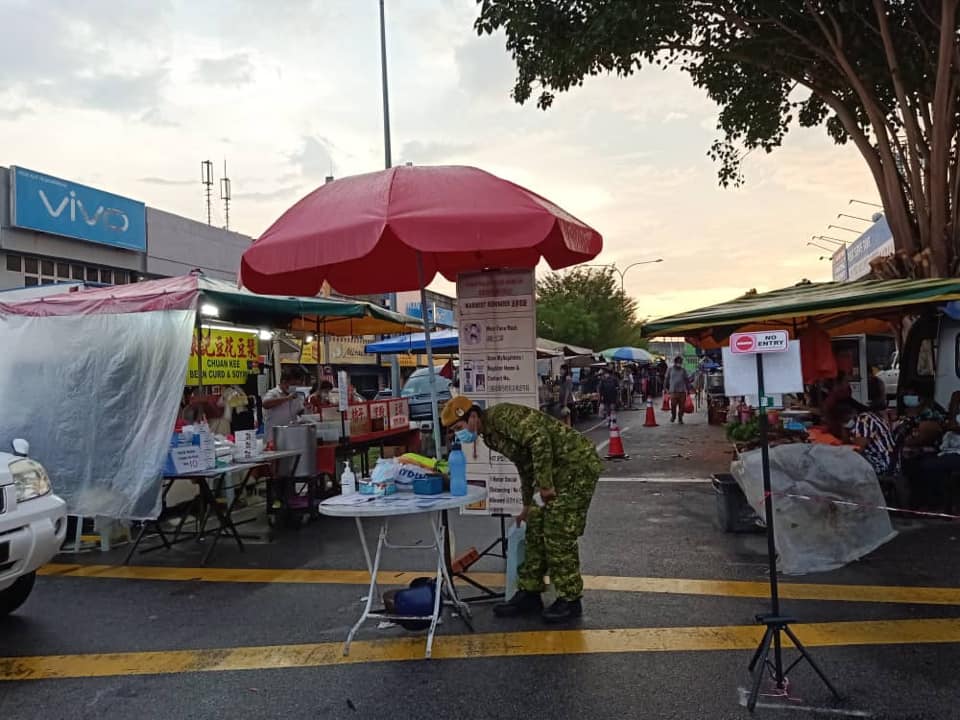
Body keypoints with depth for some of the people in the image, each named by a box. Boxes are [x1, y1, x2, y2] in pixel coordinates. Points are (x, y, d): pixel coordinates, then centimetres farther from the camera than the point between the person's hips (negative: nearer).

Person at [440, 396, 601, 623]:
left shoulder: (501, 415, -18)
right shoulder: (490, 435, 13)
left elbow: (539, 439, -30)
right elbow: (525, 465, 24)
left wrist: (544, 483, -25)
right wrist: (528, 506, 30)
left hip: (577, 463, -10)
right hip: (558, 470, 10)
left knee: (559, 535, -6)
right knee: (536, 530, 10)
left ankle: (570, 600, 7)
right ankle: (529, 594, 19)